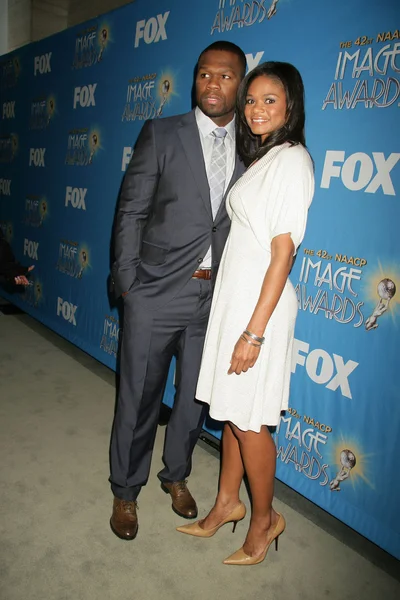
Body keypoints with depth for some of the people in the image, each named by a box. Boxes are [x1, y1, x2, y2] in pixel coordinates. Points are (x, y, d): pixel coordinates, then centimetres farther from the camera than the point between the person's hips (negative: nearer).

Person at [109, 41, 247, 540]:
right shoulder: (161, 134, -3)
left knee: (195, 397, 16)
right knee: (139, 398, 9)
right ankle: (125, 490, 33)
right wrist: (127, 283, -6)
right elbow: (131, 211, -3)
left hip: (216, 296, 3)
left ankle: (176, 474, 42)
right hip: (157, 293, -3)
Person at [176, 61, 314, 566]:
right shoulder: (261, 159, 15)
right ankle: (227, 504, 35)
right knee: (230, 410, 16)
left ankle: (264, 519, 27)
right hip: (233, 296, 8)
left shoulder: (292, 160, -11)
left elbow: (283, 252, -17)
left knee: (247, 419, 4)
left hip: (260, 302, -8)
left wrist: (254, 331, -19)